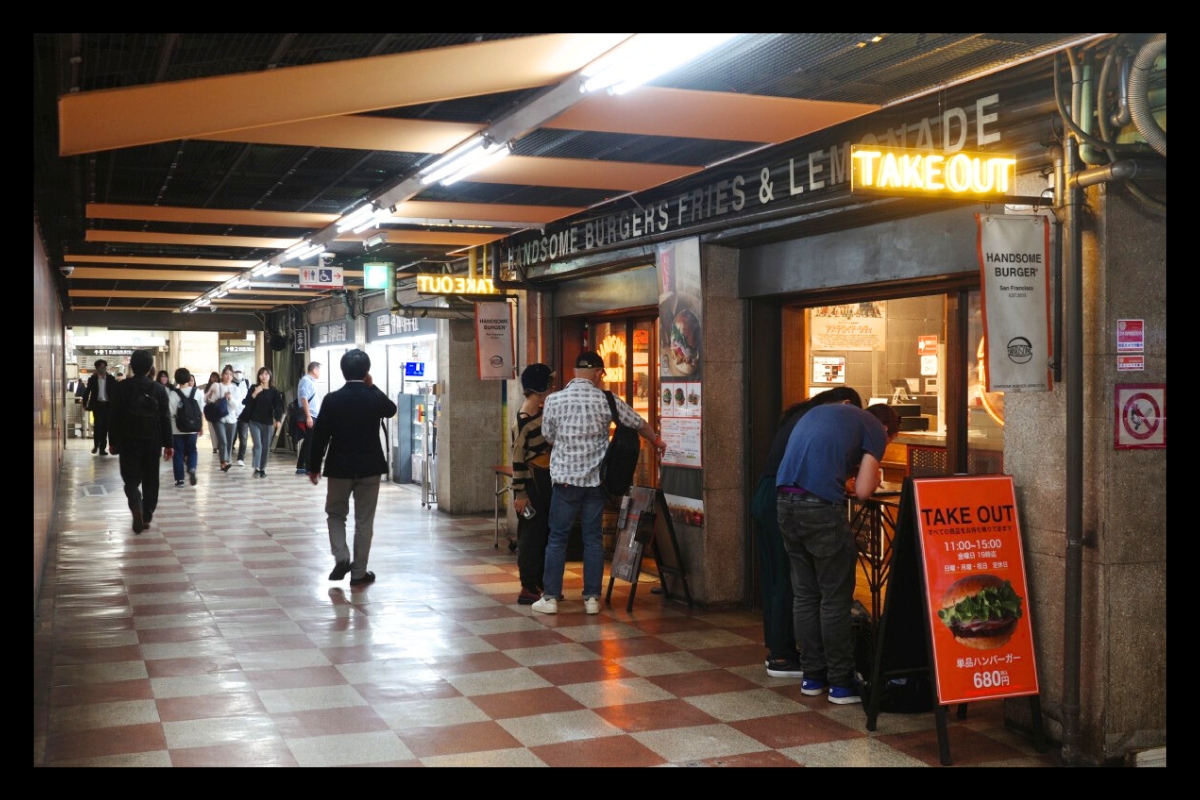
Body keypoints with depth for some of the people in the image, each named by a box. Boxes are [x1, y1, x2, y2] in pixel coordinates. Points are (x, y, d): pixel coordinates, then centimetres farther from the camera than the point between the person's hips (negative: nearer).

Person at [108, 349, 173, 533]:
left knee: (131, 479, 5)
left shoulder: (122, 387, -5)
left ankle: (136, 508, -21)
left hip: (128, 441, -1)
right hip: (152, 441, 1)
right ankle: (147, 517, 13)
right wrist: (168, 444, 3)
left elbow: (115, 417, -3)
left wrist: (113, 441, 6)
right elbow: (165, 418, -2)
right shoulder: (159, 388, -3)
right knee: (150, 480, 11)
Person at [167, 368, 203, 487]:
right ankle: (192, 469, -10)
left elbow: (170, 413, -9)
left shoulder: (172, 394, -10)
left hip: (177, 429, -2)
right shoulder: (197, 392, -2)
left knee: (178, 452, 8)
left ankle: (179, 479, 7)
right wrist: (202, 426, 12)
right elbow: (202, 411, 1)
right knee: (191, 450, 17)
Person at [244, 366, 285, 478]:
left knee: (266, 447, 4)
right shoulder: (254, 388, 3)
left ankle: (263, 469, 14)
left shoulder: (274, 391, 3)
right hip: (255, 421, -1)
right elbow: (247, 404, -5)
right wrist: (255, 393, -18)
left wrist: (278, 420, -19)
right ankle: (256, 468, -14)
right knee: (258, 444, -13)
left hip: (268, 422, 1)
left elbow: (278, 406, -5)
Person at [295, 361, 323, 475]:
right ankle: (309, 468, -2)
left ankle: (300, 467, 16)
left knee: (308, 442, 11)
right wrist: (308, 416, -24)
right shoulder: (306, 381, -11)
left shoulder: (311, 381, 17)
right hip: (309, 416, -10)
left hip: (314, 416, 10)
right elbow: (304, 399, -19)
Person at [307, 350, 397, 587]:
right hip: (369, 467, 0)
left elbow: (319, 435, -5)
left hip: (339, 467, 0)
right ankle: (359, 572, 11)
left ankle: (341, 558, 1)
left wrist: (314, 467, 5)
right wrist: (372, 386, 11)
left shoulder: (332, 399, -9)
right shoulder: (375, 398, -8)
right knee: (364, 521, 7)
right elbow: (391, 410, 16)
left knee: (335, 513, 19)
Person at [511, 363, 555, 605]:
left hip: (546, 480, 9)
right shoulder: (523, 418, -16)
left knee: (544, 533, 13)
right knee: (531, 534, -2)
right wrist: (520, 493, -19)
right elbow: (517, 456, -18)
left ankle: (540, 585, 22)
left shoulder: (543, 413, 9)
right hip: (531, 482, -9)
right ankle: (527, 589, 5)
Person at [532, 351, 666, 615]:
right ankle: (592, 598, 11)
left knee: (557, 538, 6)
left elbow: (548, 436, 6)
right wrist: (657, 441, 26)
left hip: (565, 478, -1)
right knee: (593, 538, 8)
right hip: (596, 479, 1)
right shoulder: (606, 401, -4)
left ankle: (550, 597, 8)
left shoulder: (554, 400, -6)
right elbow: (639, 424, 8)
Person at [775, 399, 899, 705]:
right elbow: (862, 491, -2)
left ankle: (812, 676, 21)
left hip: (785, 501, 7)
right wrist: (873, 477, 20)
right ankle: (841, 682, 9)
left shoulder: (820, 411, 27)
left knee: (804, 593, 15)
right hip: (820, 505, -7)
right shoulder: (876, 429, 7)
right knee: (836, 597, 4)